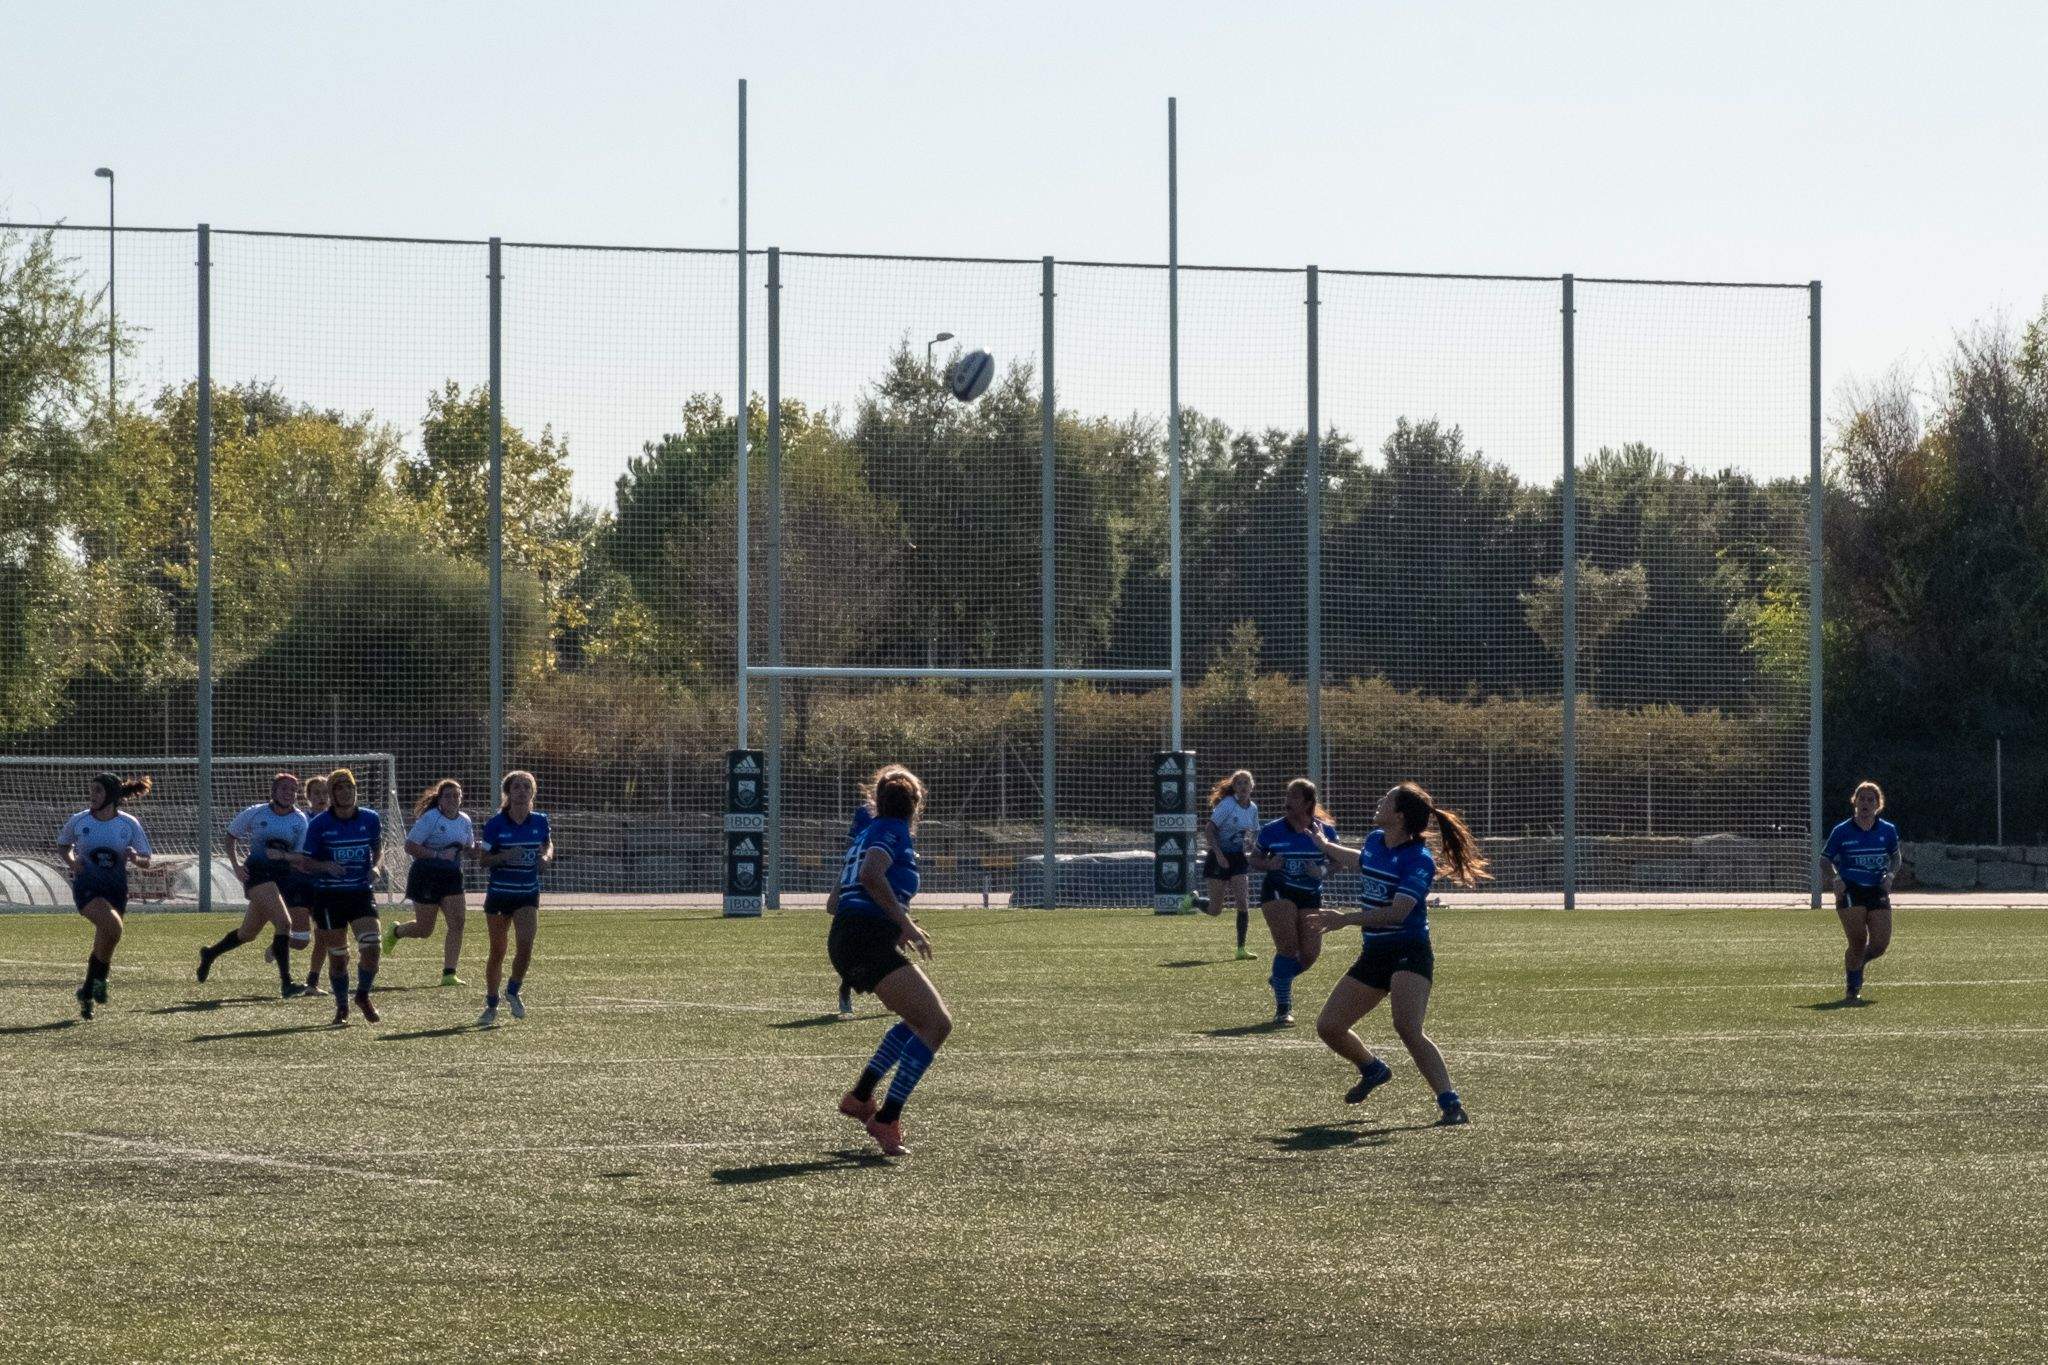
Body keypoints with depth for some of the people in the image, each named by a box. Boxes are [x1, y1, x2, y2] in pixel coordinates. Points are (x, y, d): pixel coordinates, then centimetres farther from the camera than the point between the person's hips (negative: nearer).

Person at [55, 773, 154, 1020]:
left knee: (103, 943, 3)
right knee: (113, 926, -28)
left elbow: (146, 861, 4)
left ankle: (87, 994, 24)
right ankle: (100, 979, -7)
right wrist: (71, 861, -5)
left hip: (116, 888, 2)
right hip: (86, 886, -2)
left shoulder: (129, 824, -1)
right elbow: (62, 846, 16)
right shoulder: (79, 821, -1)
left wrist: (135, 858, -19)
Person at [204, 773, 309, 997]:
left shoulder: (300, 820, 4)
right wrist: (236, 864, 0)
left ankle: (210, 954, 42)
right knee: (283, 922, -23)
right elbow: (231, 835, 12)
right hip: (257, 871, -4)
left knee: (248, 933, 14)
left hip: (284, 875, 4)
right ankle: (286, 983, -21)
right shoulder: (255, 813, -2)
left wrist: (283, 855, -17)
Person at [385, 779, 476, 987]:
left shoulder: (465, 821, 7)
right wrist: (438, 855, -23)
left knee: (458, 922, -9)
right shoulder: (430, 818, -13)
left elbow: (469, 848, 21)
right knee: (424, 929, 2)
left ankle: (449, 974, -6)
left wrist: (476, 849, -3)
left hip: (451, 877, 6)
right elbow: (410, 847, -16)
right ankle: (395, 932, 36)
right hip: (426, 877, -6)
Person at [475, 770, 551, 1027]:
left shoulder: (539, 822, -1)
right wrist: (505, 856, -23)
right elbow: (483, 859, -5)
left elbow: (548, 844, 18)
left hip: (528, 894, 1)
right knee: (497, 952, 6)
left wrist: (546, 857, -4)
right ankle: (491, 1007, 21)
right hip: (499, 893, -1)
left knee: (526, 944, -18)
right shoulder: (495, 824, -9)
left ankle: (513, 991, 8)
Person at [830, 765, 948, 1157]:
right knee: (937, 1024, -14)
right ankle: (886, 1121, -21)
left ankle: (860, 1096, 18)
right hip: (869, 938, -10)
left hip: (844, 940, 10)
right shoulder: (894, 832, -2)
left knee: (924, 1018, 20)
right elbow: (871, 875, -20)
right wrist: (906, 924, -16)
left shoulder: (867, 833, 25)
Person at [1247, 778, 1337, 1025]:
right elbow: (1254, 859, 6)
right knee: (1288, 945, -18)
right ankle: (1283, 1009, -8)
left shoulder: (1325, 831, -2)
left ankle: (1279, 978, 31)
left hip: (1311, 896, 3)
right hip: (1277, 892, -3)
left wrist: (1322, 870, -14)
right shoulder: (1273, 830, -5)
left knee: (1310, 953, -2)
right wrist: (1268, 864, -16)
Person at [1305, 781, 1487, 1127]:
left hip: (1409, 952, -8)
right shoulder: (1374, 841, 6)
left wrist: (1346, 919, -33)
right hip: (1375, 953, 8)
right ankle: (1373, 1070, 38)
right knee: (1328, 1026, 9)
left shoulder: (1418, 860, -17)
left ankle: (1450, 1104, -25)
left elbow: (1397, 913, -27)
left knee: (1407, 1028, -28)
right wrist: (1325, 846, 48)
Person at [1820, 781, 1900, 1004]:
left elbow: (1895, 856, 21)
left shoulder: (1888, 830, 6)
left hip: (1877, 891, 3)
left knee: (1880, 943, -6)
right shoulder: (1842, 831, -1)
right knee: (1858, 942, -10)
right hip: (1850, 892, -3)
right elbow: (1825, 860, 6)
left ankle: (1856, 964, 28)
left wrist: (1890, 874, 2)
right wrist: (1835, 878, -12)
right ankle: (1852, 989, 9)